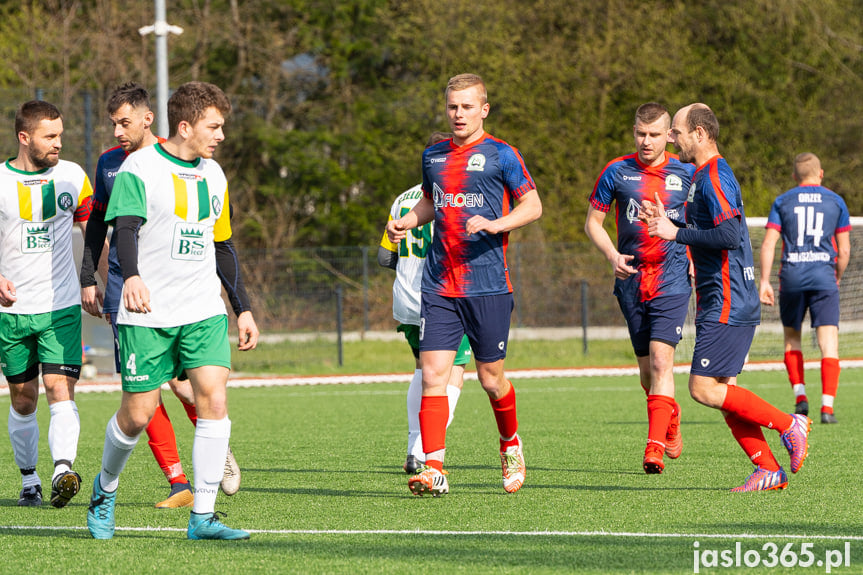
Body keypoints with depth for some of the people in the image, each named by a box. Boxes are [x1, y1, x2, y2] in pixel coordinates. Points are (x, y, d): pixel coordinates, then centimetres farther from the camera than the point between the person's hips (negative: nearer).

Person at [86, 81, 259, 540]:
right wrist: (132, 277, -39)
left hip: (204, 312, 5)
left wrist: (243, 309, 20)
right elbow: (126, 227, -20)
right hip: (148, 314, -5)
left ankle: (203, 517, -10)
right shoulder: (140, 167, -7)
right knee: (137, 414, 0)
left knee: (214, 400, -13)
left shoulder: (213, 175, 13)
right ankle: (105, 488, 30)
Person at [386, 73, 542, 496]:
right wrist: (405, 222, 9)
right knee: (433, 374, -9)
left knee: (491, 378, 5)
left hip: (487, 283, -4)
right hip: (439, 286, 4)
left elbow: (533, 206, -3)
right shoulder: (433, 156, 13)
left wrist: (496, 224, -19)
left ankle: (511, 444, 33)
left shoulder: (500, 155, -3)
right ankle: (434, 469, -12)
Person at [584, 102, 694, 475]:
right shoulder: (616, 172, 1)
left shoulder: (687, 174, 2)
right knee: (646, 368, 9)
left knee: (661, 360, -16)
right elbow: (593, 222, 7)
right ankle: (671, 420, 37)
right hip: (631, 283, 2)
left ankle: (655, 449, -21)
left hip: (672, 282, -2)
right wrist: (612, 256, -10)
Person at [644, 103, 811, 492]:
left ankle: (788, 424, -6)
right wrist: (668, 224, 18)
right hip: (720, 303, 10)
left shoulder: (715, 177, -14)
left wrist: (677, 233, -18)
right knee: (722, 391, 7)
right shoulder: (703, 176, 18)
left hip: (728, 305, -10)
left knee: (704, 388, -12)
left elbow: (729, 235, -26)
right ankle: (769, 470, 6)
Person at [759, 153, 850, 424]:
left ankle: (800, 395, 7)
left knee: (792, 337, 20)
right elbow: (844, 250, 7)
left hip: (792, 278, 1)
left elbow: (768, 243, -1)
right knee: (829, 343, -3)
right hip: (824, 278, -1)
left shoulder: (782, 202, 9)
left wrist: (764, 282, 0)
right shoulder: (835, 201, 9)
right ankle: (827, 406, -14)